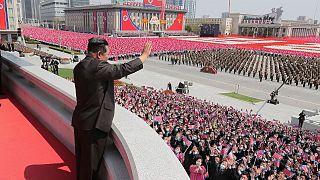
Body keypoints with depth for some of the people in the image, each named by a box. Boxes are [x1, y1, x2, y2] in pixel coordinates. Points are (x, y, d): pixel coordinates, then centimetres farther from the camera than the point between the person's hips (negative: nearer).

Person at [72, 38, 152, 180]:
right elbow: (123, 69, -21)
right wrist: (145, 55, -10)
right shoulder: (98, 67, -22)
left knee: (81, 158, 25)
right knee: (91, 162, 8)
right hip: (94, 124, -9)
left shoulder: (79, 67, 6)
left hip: (80, 120, 9)